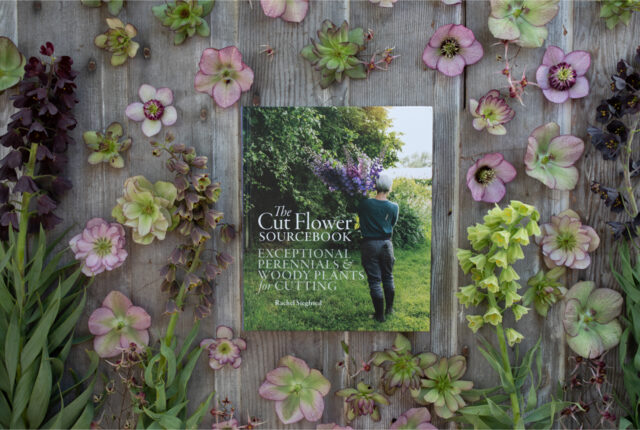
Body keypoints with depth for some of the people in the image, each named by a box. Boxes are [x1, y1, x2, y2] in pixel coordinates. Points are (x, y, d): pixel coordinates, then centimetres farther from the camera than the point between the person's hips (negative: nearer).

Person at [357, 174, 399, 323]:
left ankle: (380, 315, 10)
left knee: (374, 280, 4)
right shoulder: (394, 207, -6)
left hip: (369, 244, -2)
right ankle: (389, 309, 31)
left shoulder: (364, 204, -11)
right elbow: (393, 224, 8)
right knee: (388, 278, 19)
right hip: (386, 244, 2)